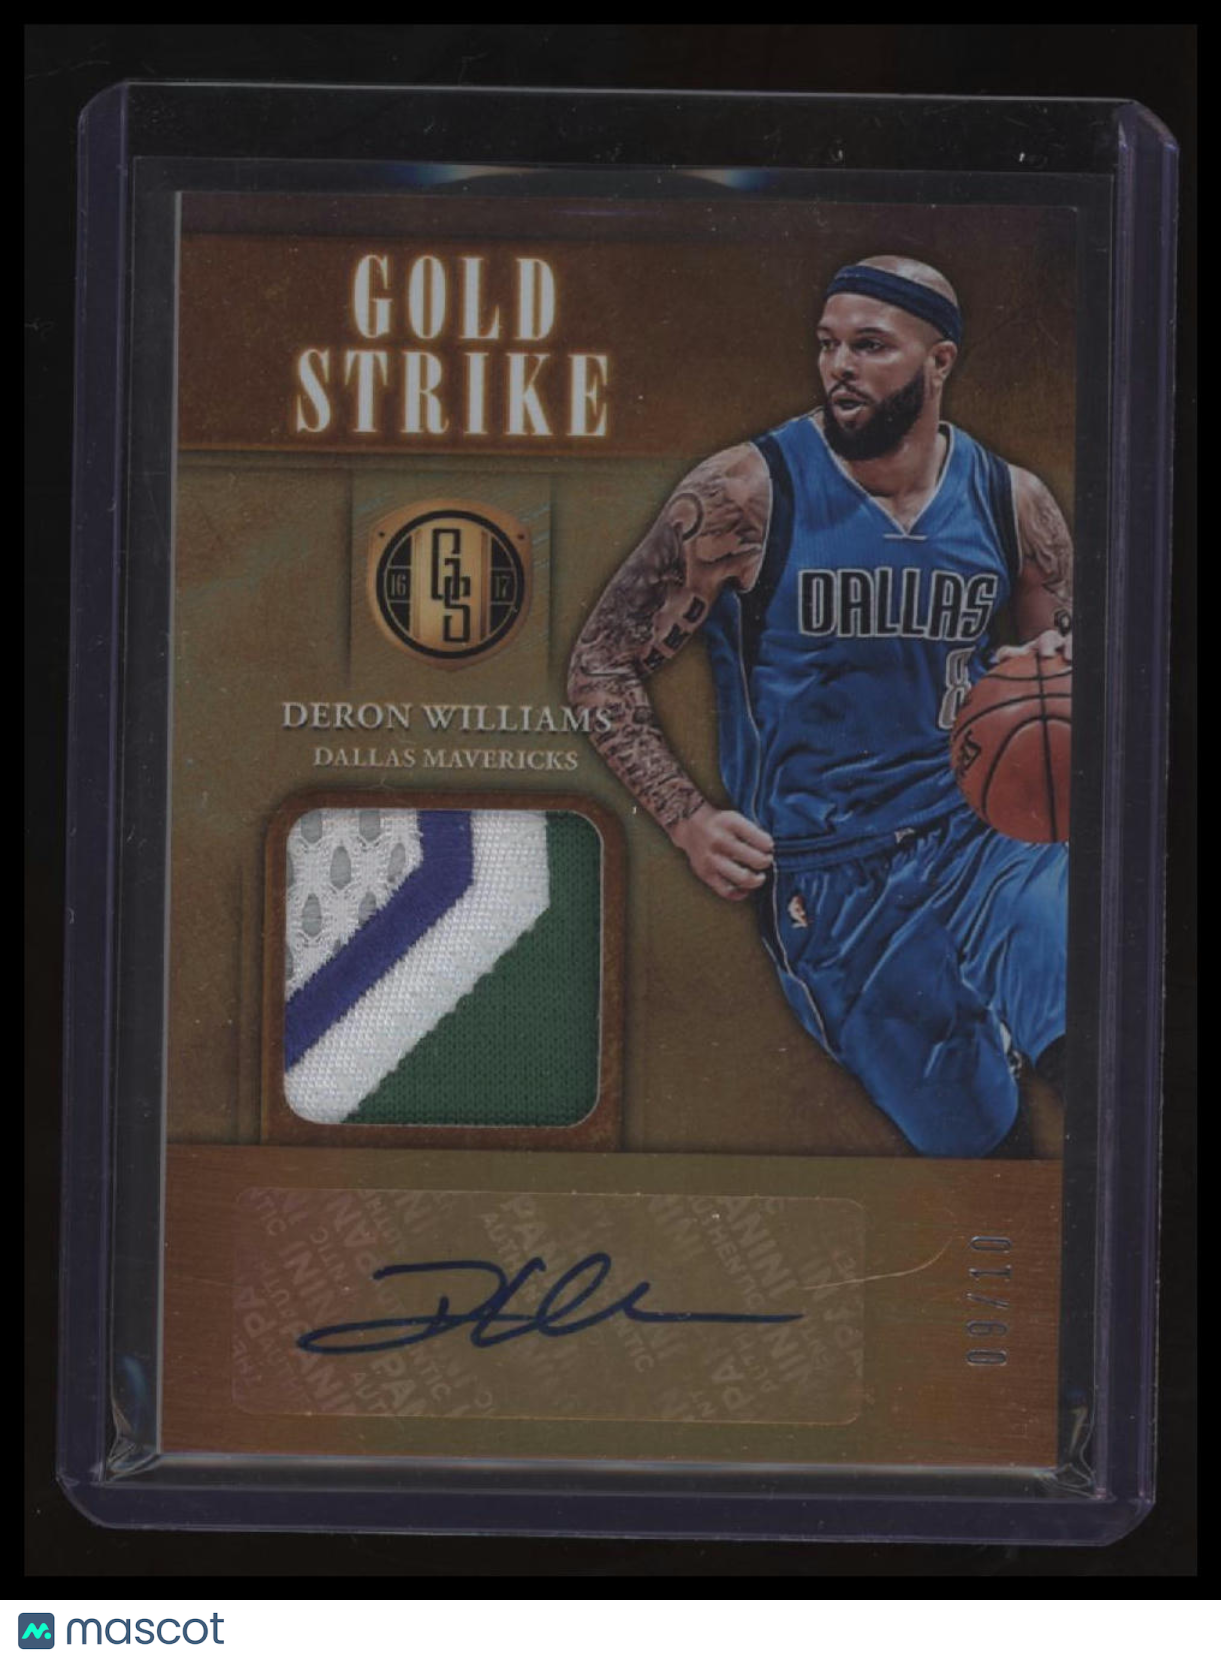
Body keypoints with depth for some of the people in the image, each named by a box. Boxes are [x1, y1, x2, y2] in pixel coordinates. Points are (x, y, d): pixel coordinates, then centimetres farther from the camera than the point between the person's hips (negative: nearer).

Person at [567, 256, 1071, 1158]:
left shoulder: (1013, 502, 8)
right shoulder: (748, 494, -3)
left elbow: (1066, 653, 22)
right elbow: (603, 663, 2)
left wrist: (1059, 662, -4)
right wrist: (687, 820, -8)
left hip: (982, 838, 2)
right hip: (826, 877, -2)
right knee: (981, 1139, -4)